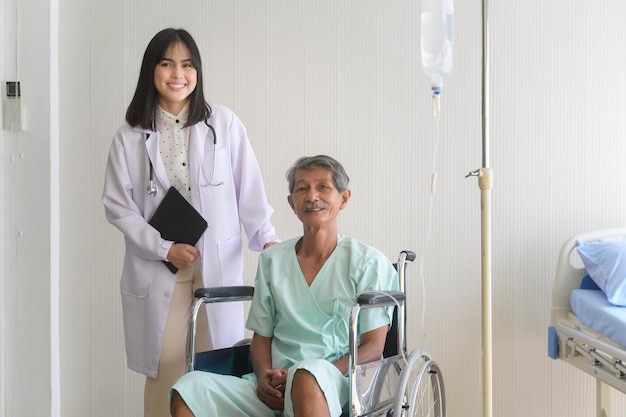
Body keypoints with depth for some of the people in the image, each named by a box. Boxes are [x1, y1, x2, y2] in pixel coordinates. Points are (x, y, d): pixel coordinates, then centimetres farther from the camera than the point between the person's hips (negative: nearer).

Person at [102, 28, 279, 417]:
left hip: (218, 265, 0)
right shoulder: (131, 136, 1)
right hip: (158, 270, 1)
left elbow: (249, 190, 1)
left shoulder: (224, 123, -1)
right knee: (164, 367, 4)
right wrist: (164, 249, -8)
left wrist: (268, 239, -8)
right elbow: (119, 207, 2)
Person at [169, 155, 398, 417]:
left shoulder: (369, 262, 4)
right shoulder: (272, 260, 16)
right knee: (189, 390, -22)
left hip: (336, 384, -3)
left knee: (308, 373, -40)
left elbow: (373, 347, -1)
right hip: (274, 390, 4)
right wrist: (264, 376, -4)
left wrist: (313, 377, -15)